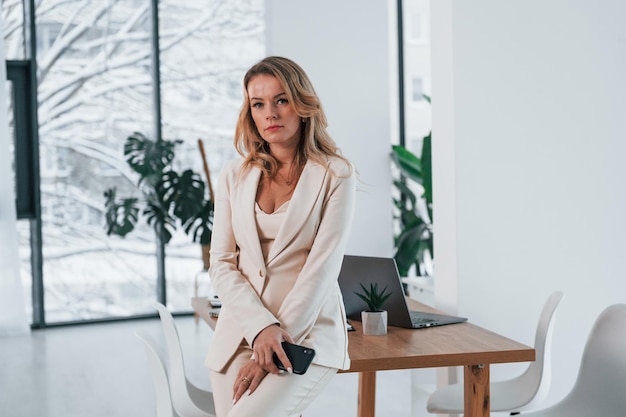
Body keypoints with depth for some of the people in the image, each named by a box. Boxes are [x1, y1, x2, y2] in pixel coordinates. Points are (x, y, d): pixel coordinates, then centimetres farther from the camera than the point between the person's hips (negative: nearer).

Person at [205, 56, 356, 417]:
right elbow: (222, 264, 4)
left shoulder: (335, 175, -2)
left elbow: (323, 267, -8)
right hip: (239, 334, 4)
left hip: (307, 335, -4)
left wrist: (278, 343, -13)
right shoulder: (235, 176, 9)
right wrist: (262, 328, -11)